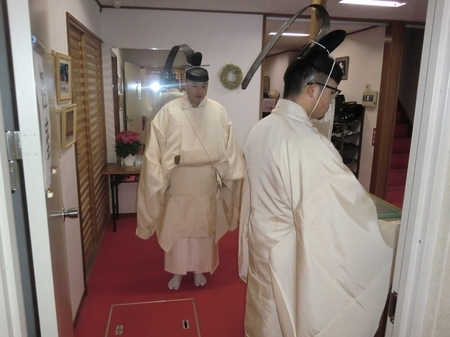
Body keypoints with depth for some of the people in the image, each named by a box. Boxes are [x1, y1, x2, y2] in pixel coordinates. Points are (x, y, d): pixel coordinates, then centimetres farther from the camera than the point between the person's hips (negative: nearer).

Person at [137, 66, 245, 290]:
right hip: (178, 183, -1)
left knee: (204, 227, 14)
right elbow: (156, 148, -6)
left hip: (206, 183, 2)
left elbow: (228, 147, 1)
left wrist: (229, 174, -3)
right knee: (176, 227, 11)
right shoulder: (169, 111, -6)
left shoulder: (218, 111, -2)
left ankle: (199, 269, 35)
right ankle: (177, 271, 31)